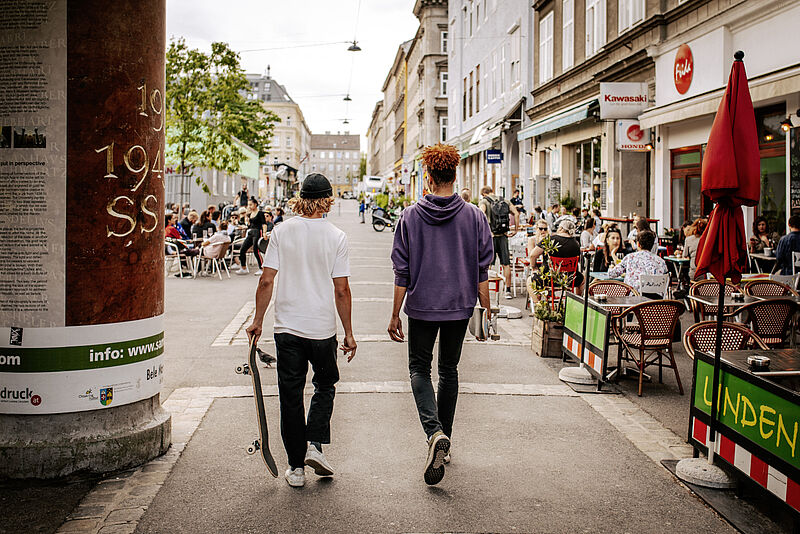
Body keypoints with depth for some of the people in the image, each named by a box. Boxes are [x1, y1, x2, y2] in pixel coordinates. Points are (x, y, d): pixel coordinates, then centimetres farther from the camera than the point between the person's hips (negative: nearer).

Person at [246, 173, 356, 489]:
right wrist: (348, 333, 1)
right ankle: (314, 444, 6)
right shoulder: (336, 237, -6)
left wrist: (257, 320, 8)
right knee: (325, 385, 21)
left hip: (287, 326, 1)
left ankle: (296, 467, 15)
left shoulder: (281, 231, -1)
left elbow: (267, 281, -4)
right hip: (323, 327, -1)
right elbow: (341, 290, -7)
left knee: (290, 395, 9)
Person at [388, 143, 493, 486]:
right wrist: (486, 309, 9)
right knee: (449, 370, 18)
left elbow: (402, 272, -5)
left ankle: (434, 433, -12)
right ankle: (444, 439, 25)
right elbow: (483, 269, -1)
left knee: (419, 368, 12)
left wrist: (395, 315, 2)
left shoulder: (410, 217, -6)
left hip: (422, 307, -2)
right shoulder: (474, 216, -3)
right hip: (460, 307, 2)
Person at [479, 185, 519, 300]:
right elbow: (516, 214, 2)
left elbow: (482, 214, -21)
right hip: (503, 236, 3)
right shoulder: (505, 201, 12)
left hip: (491, 236, -3)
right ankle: (508, 290, 9)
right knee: (506, 264, 6)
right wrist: (515, 230, 6)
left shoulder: (484, 201, -1)